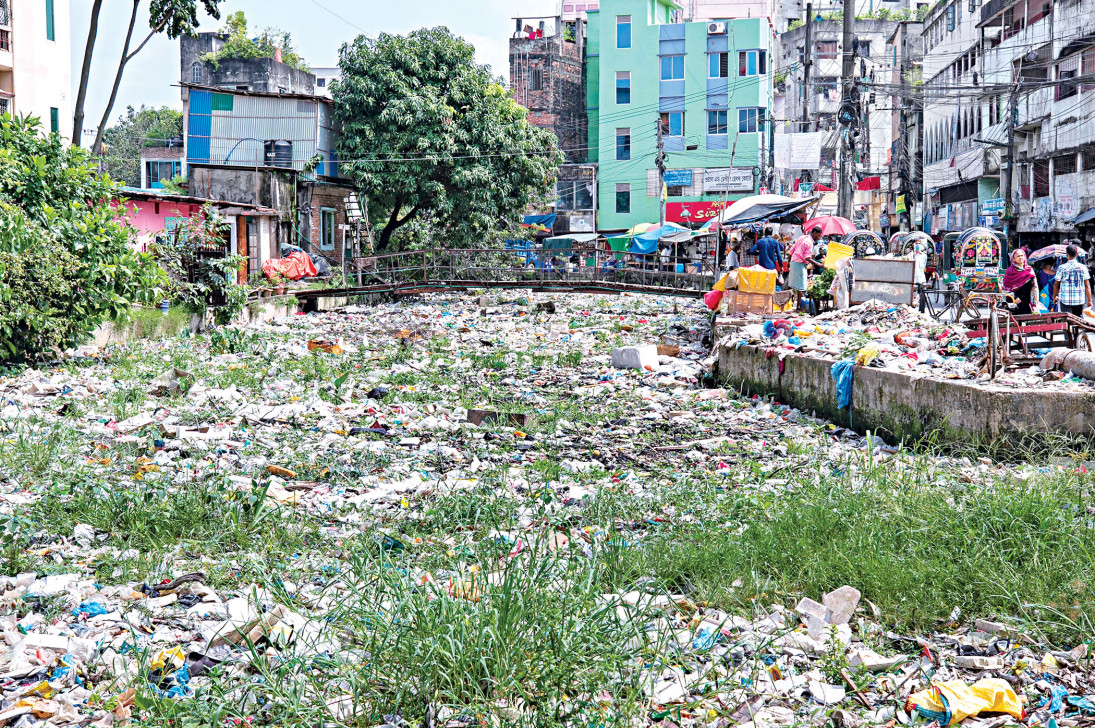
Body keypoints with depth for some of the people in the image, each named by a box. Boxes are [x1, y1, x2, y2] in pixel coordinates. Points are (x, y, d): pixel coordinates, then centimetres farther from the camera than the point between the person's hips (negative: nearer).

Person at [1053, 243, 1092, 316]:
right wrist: (1089, 301, 6)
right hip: (1080, 300, 2)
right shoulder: (1083, 267, -1)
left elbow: (1056, 285, 2)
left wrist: (1054, 297, 16)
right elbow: (1087, 285, 0)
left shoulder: (1062, 268, -5)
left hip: (1065, 300, -2)